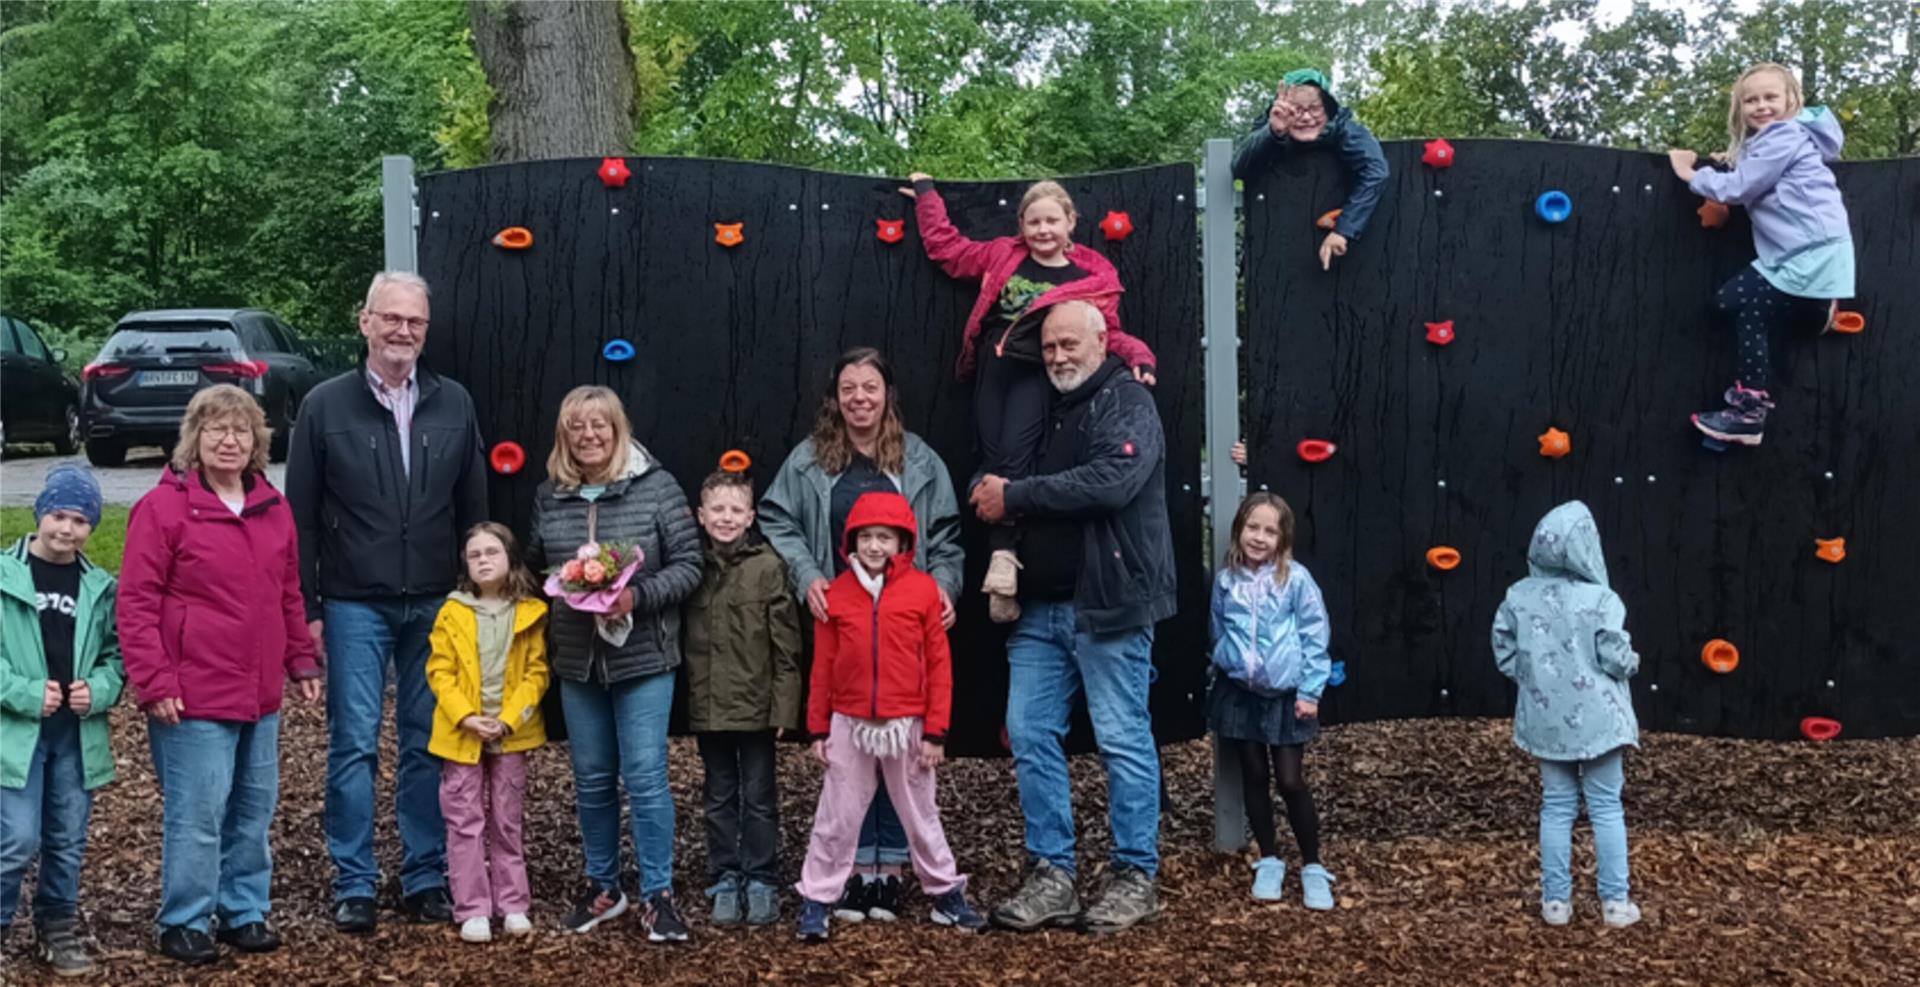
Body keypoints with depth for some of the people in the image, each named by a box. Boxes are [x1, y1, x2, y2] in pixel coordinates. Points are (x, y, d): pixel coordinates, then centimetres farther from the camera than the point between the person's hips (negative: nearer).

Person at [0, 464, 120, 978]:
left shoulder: (101, 587, 6)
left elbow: (117, 652, 10)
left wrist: (99, 689, -8)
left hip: (78, 734, 4)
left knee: (68, 841, 11)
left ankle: (59, 928, 27)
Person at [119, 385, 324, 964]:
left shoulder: (273, 508, 11)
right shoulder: (164, 507, -8)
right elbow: (137, 604, -10)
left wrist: (302, 662, 15)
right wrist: (154, 683, -14)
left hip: (261, 696, 6)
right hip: (193, 698, -6)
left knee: (254, 811, 13)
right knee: (196, 814, -2)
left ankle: (245, 912, 26)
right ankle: (184, 924, 12)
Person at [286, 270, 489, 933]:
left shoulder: (454, 406, 7)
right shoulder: (325, 406, 0)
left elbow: (474, 511, 10)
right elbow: (300, 517, 1)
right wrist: (306, 609, -2)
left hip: (436, 605, 2)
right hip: (355, 606, -2)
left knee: (429, 746, 7)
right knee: (354, 745, 1)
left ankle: (426, 879, 16)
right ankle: (354, 885, 10)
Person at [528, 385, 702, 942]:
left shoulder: (656, 487, -6)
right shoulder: (549, 496, 5)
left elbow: (688, 566, -8)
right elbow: (535, 568, 15)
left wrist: (637, 596, -20)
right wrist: (562, 595, 0)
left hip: (643, 658, -4)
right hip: (576, 661, 4)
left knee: (645, 777, -3)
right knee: (591, 779, 13)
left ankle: (658, 895, 8)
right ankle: (602, 887, 28)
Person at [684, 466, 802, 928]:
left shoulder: (767, 565, -7)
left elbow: (786, 642, -6)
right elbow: (680, 637, 6)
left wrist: (784, 704, -9)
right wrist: (684, 698, 2)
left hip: (755, 703, -3)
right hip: (706, 705, 3)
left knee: (759, 797, 7)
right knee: (720, 798, 12)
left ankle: (762, 882, 17)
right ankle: (724, 882, 21)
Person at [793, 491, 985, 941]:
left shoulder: (923, 589, -5)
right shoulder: (836, 593, -1)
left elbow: (939, 664, -3)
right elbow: (823, 666, 3)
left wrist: (935, 731, -5)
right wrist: (819, 727, 4)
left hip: (908, 725, 0)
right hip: (850, 725, 1)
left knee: (920, 815, 13)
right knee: (837, 817, 6)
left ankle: (946, 893, 26)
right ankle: (816, 900, 15)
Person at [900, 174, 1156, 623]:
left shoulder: (1093, 277, 4)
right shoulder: (1003, 255, 12)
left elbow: (1107, 333, 6)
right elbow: (946, 247, 21)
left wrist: (1138, 356, -13)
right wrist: (926, 193, 25)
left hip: (1036, 376, -4)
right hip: (992, 372, 4)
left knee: (1014, 457, -23)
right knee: (992, 463, -4)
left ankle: (1005, 557, -29)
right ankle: (1001, 556, -4)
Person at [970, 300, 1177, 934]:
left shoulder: (1128, 401, -4)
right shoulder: (1051, 413, 21)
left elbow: (1113, 479, -22)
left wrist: (1015, 496, -16)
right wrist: (994, 496, 2)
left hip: (1106, 604, -8)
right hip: (1042, 604, 8)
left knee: (1123, 740, -1)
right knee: (1029, 735, 4)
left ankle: (1136, 877, 9)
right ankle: (1052, 876, 12)